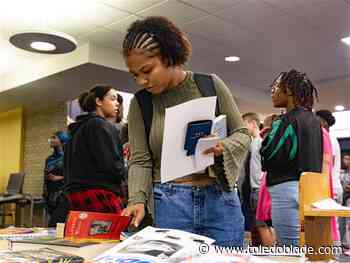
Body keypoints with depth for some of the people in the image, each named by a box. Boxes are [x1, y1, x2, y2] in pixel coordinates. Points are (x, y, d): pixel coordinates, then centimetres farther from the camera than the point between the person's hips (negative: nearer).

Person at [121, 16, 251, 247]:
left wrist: (223, 148, -16)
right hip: (169, 203, 0)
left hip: (220, 199, 1)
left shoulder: (210, 84, -1)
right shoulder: (140, 103, 1)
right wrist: (137, 200, -17)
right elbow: (140, 160, -1)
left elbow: (242, 133, 4)